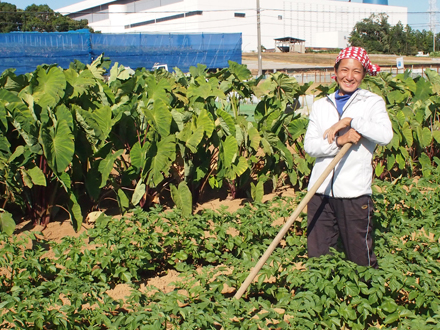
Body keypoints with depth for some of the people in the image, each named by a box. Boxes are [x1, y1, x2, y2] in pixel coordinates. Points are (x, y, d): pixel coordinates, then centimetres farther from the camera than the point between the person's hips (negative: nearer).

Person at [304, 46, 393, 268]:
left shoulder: (372, 102, 4)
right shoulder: (321, 106, 12)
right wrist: (338, 141, -16)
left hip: (355, 192, -3)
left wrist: (349, 121, -16)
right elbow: (309, 145, 0)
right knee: (317, 256, 9)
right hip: (321, 191, 3)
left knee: (361, 261, 3)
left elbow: (385, 135, -14)